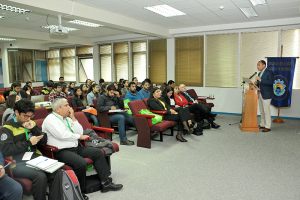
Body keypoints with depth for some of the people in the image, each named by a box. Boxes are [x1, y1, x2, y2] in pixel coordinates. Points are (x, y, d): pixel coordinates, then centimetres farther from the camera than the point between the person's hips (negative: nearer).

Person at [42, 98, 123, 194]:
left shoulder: (67, 118, 14)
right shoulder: (50, 119, -9)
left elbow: (79, 132, 4)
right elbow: (63, 135, -23)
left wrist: (73, 118, -3)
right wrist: (80, 136, -10)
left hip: (76, 147, 8)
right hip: (61, 151, -8)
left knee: (98, 152, -1)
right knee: (81, 163, -31)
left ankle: (106, 182, 1)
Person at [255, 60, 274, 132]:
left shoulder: (269, 72, -9)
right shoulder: (260, 73, 15)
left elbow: (271, 82, -21)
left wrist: (260, 80, -23)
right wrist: (256, 83, 0)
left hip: (266, 94, -8)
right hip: (260, 94, 8)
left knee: (266, 111, -5)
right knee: (262, 111, 13)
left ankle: (267, 127, 2)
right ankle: (262, 125, 22)